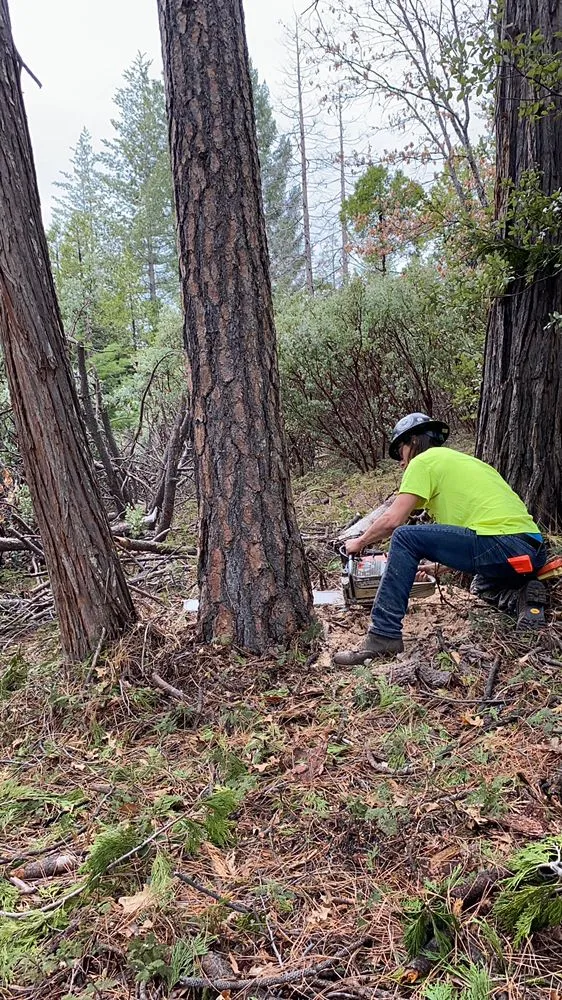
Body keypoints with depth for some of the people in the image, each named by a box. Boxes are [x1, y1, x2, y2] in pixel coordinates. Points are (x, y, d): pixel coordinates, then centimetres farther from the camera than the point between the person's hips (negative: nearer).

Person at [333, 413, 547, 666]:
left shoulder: (424, 460, 3)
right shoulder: (462, 461, 28)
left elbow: (393, 520, -4)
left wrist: (358, 543, 14)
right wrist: (436, 564, 37)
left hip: (504, 546, -9)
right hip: (533, 551, 10)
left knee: (405, 537, -8)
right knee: (484, 584, 40)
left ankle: (384, 636, -10)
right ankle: (524, 595, 8)